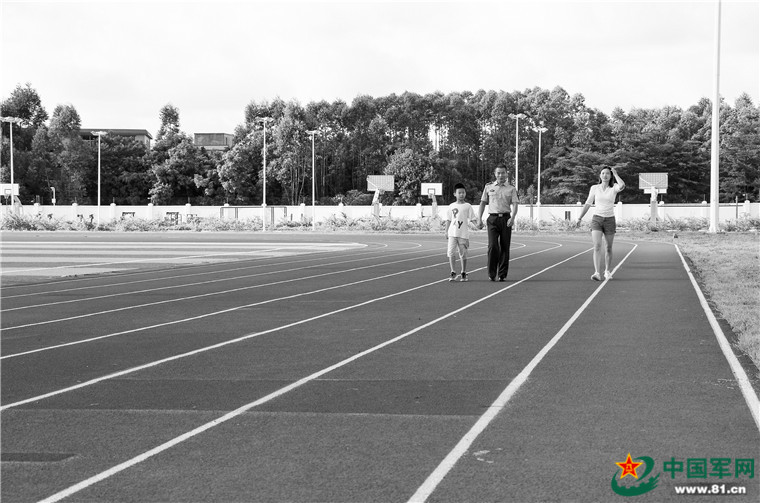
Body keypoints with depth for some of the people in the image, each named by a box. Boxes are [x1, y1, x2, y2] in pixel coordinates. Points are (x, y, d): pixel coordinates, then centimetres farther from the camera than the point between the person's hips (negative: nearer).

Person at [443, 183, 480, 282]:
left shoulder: (468, 206, 4)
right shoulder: (451, 206, 9)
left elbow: (473, 218, 3)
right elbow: (448, 220, 13)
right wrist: (446, 231, 8)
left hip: (463, 233, -1)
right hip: (452, 233, 1)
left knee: (463, 254, 3)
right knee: (451, 253, -7)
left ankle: (463, 273, 15)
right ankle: (453, 273, 2)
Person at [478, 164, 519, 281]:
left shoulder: (511, 189, 8)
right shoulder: (488, 187, 11)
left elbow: (514, 205, -1)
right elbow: (483, 203, 15)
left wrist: (512, 218, -18)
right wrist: (479, 219, 6)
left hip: (506, 219, 0)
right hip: (492, 219, 0)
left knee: (505, 247, 1)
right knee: (492, 246, -11)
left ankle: (502, 274, 9)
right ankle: (492, 274, -4)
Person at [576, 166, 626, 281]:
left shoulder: (613, 188, -2)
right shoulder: (594, 188, 3)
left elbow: (622, 186, -27)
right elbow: (588, 204, 10)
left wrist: (615, 174, -13)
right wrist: (580, 218, 7)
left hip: (610, 220, 0)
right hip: (596, 219, 0)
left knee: (608, 248, 9)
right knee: (597, 246, -16)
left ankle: (607, 271, 27)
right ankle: (597, 273, -23)